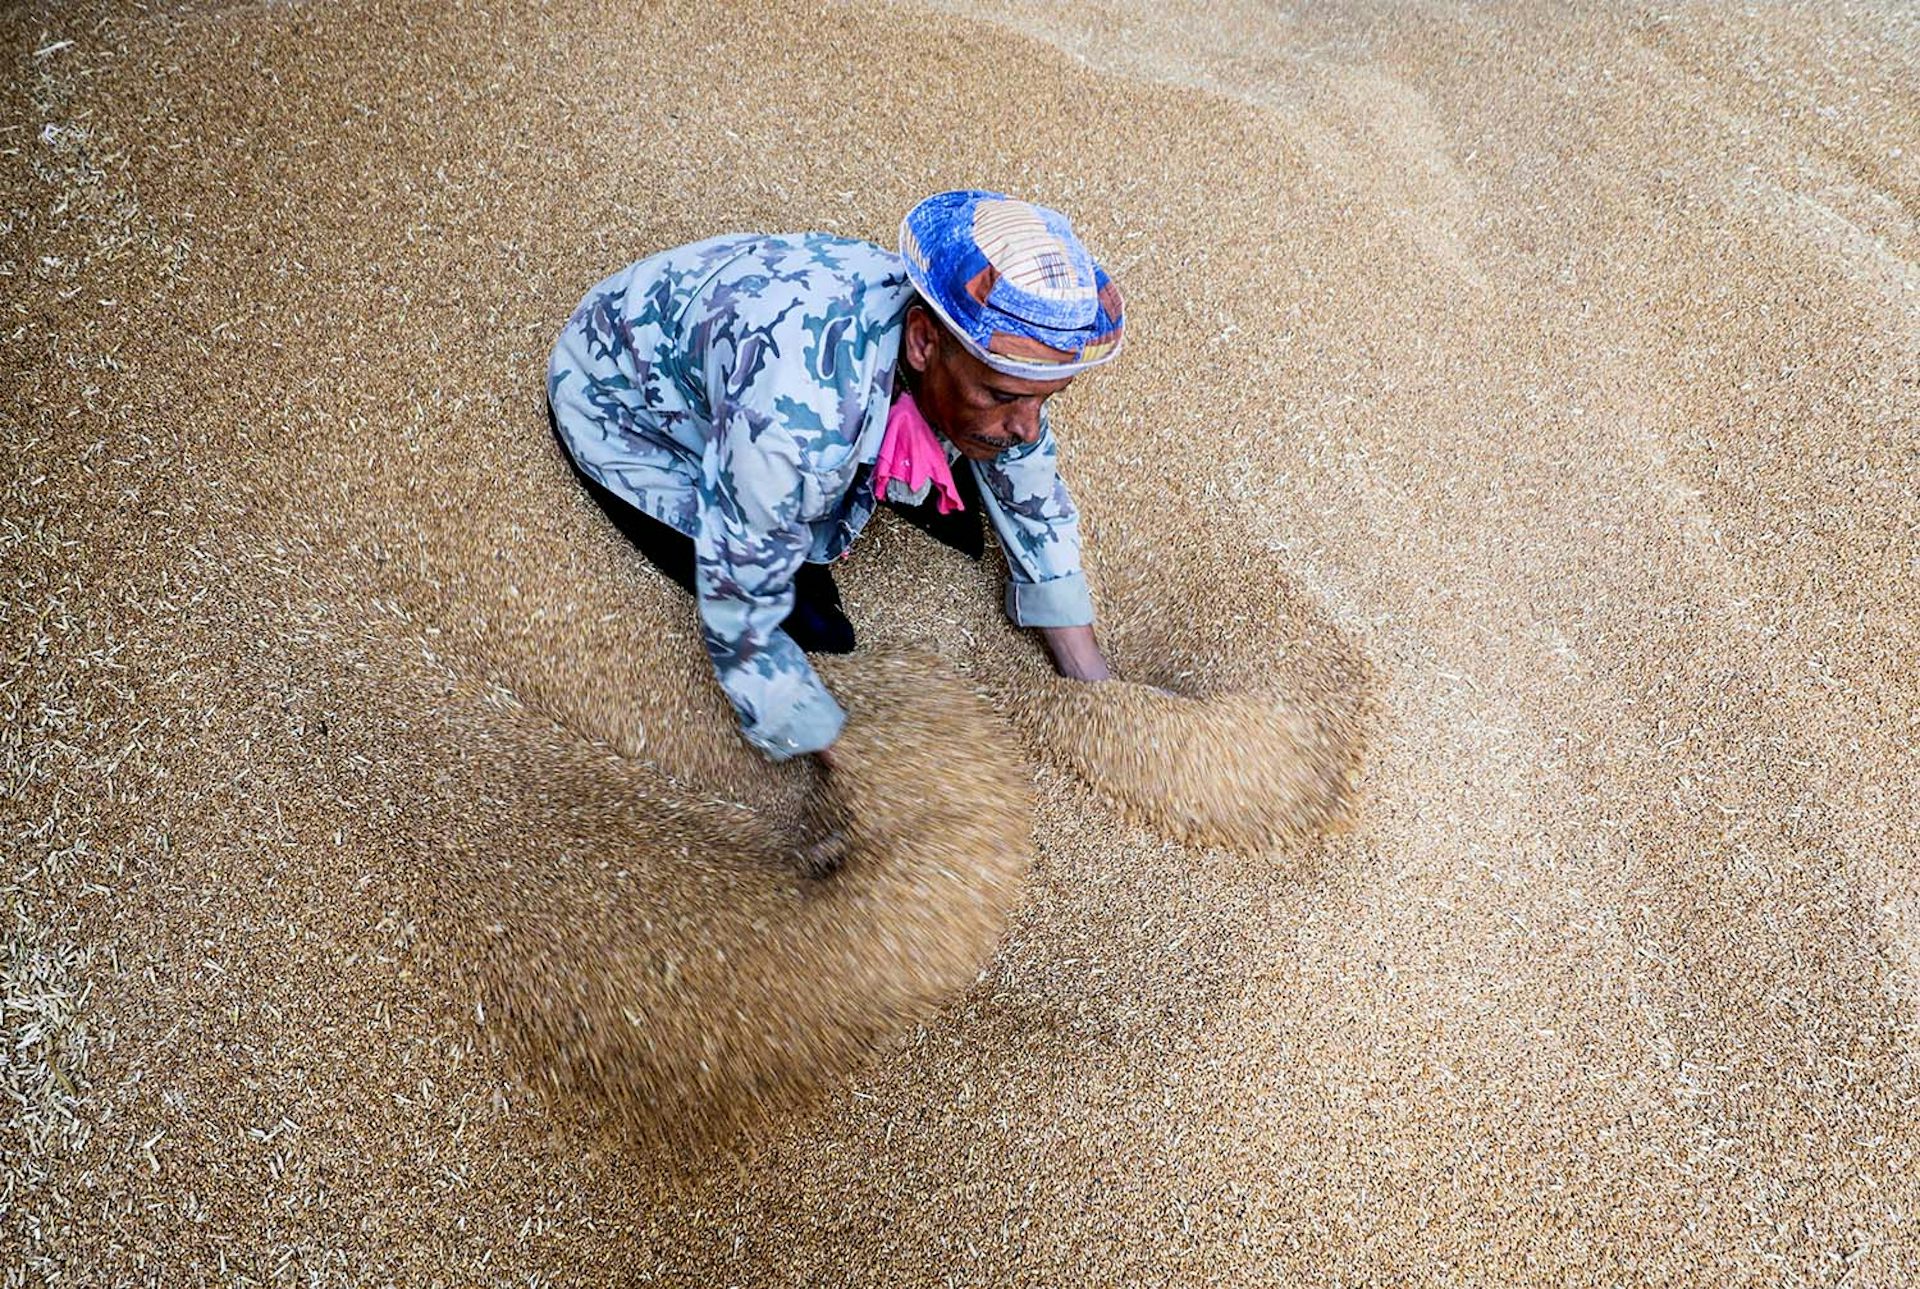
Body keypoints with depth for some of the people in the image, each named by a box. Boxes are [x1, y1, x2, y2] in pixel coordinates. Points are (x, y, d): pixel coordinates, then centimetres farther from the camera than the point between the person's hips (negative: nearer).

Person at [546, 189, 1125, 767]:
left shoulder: (988, 342, -25)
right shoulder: (794, 418, -45)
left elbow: (1035, 505, -7)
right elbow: (739, 630, -32)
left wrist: (1094, 687, -9)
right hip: (624, 404, -5)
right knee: (811, 625, -15)